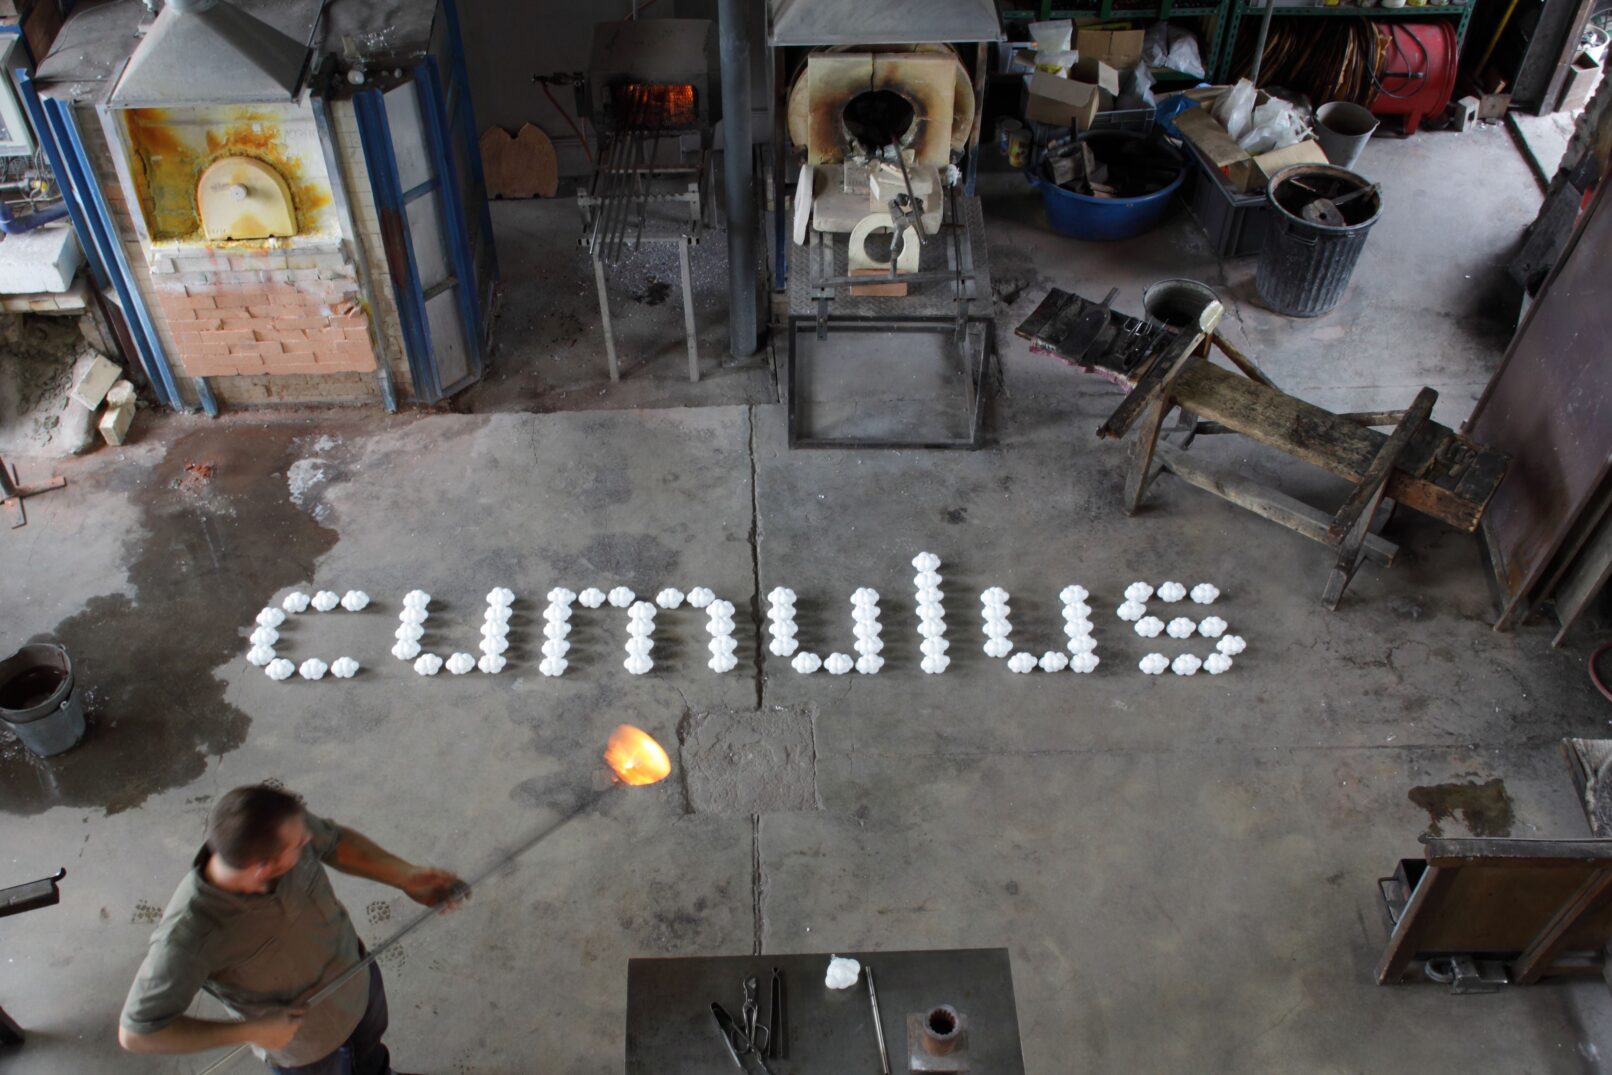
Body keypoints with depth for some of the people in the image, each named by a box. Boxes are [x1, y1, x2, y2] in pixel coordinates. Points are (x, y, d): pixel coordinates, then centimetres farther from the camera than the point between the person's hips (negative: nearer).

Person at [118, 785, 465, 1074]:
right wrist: (250, 1031, -29)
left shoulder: (281, 830, -32)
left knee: (369, 1046, 35)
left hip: (357, 972, 5)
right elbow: (136, 1032, -32)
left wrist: (406, 877, -19)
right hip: (301, 1037, -5)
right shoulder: (189, 932, -43)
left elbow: (336, 842, -10)